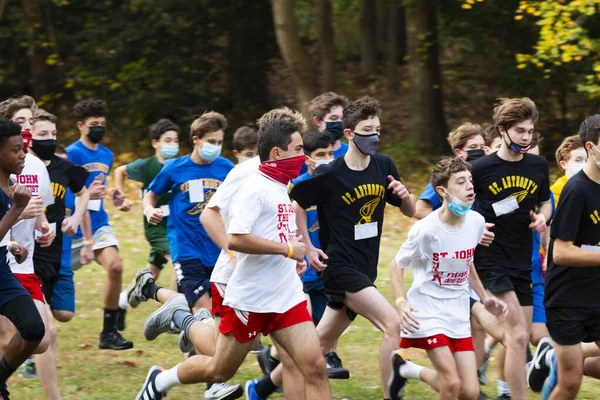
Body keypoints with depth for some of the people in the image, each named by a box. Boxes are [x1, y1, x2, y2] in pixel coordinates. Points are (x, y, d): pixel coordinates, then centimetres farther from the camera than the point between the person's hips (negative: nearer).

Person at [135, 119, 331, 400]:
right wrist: (287, 249, -21)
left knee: (315, 368, -8)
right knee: (219, 371, 9)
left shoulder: (282, 188, 12)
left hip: (287, 298, 7)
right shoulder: (255, 189, -15)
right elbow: (235, 239, -27)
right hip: (250, 300, -7)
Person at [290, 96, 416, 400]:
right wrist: (308, 248, -4)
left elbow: (410, 212, 12)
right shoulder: (330, 175, -14)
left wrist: (405, 196, -11)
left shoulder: (384, 166, 3)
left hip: (365, 269, 7)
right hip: (340, 268, -7)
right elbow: (295, 204, -2)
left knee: (322, 343, 16)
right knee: (394, 324, -21)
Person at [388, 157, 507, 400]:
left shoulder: (476, 222, -3)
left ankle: (408, 369, 25)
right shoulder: (426, 230, -19)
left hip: (458, 315, 6)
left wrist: (485, 298, 14)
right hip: (428, 312, -6)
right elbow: (396, 265, -6)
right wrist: (401, 303, -20)